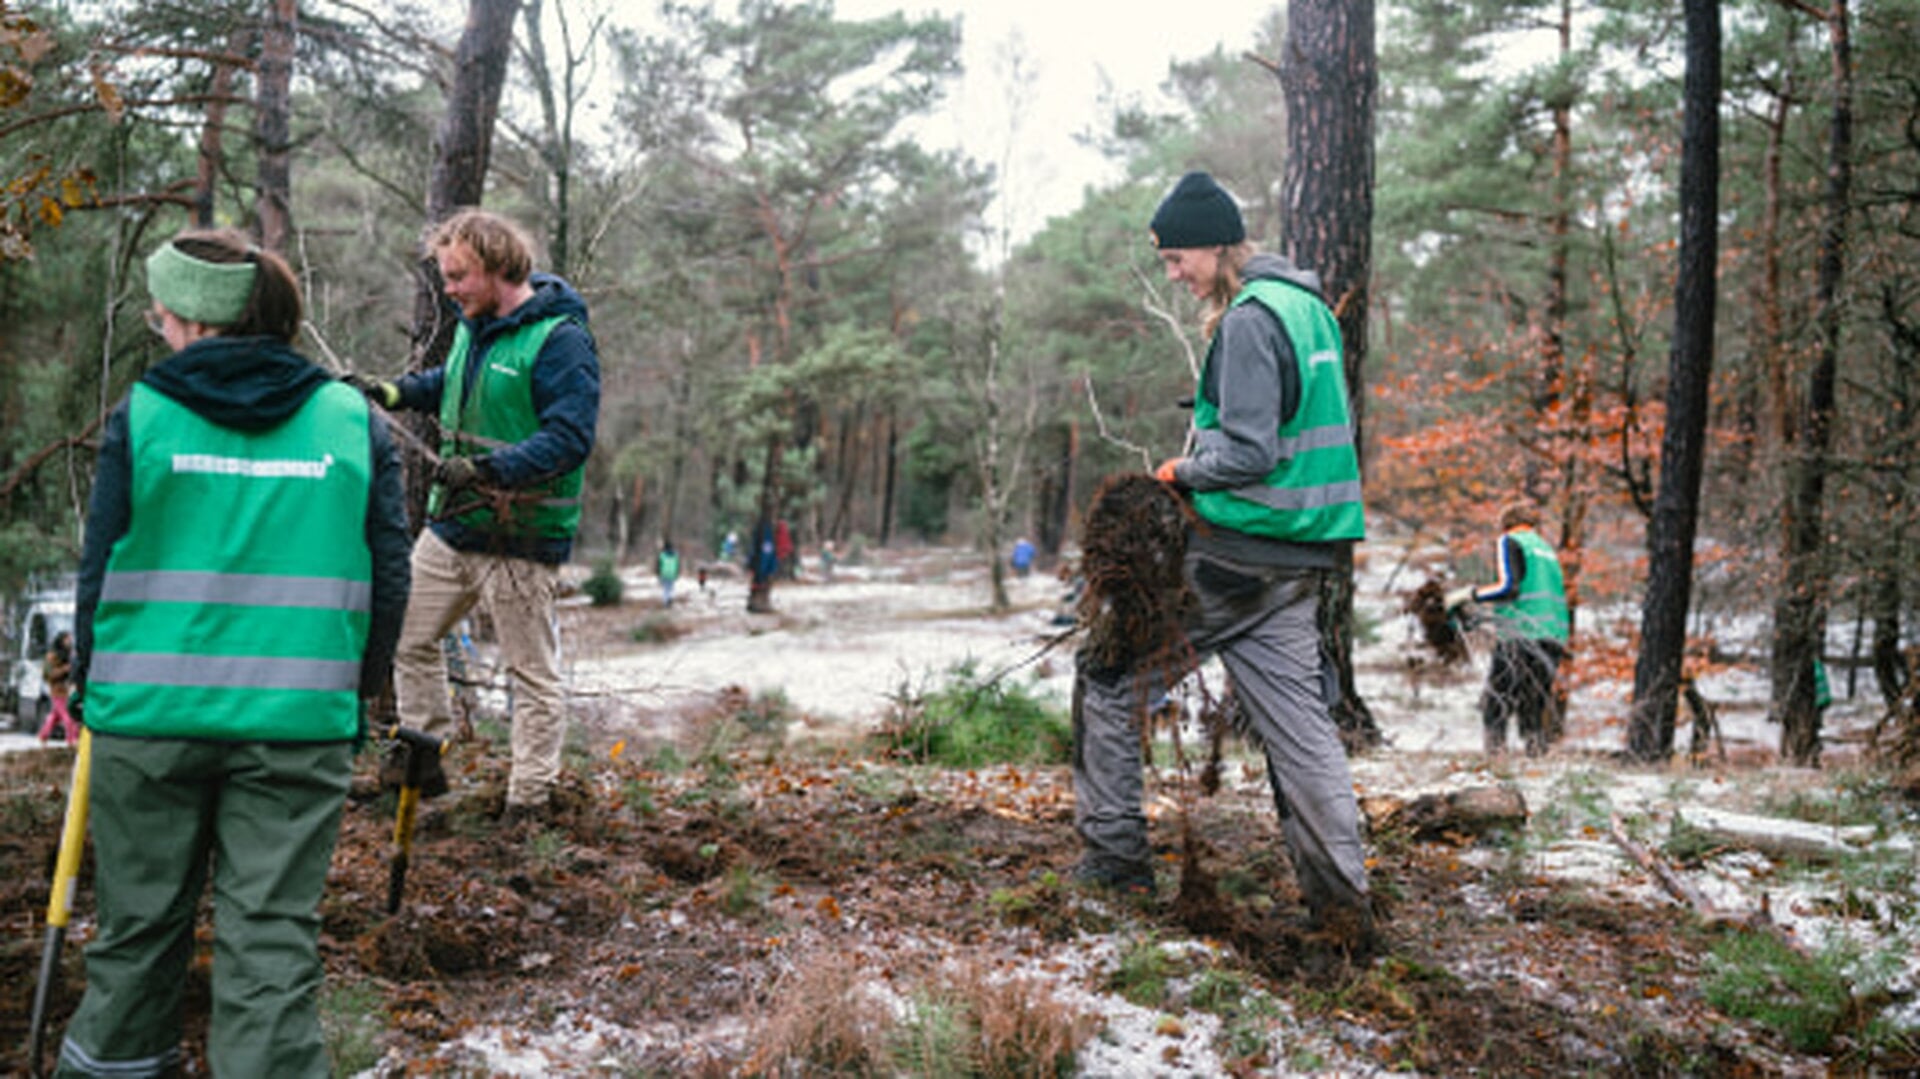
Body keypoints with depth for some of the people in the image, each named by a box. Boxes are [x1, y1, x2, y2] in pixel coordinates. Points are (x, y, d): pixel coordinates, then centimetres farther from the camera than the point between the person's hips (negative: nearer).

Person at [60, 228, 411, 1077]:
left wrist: (88, 684, 17)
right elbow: (388, 573, 5)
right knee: (272, 934, 2)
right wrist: (361, 689, 18)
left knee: (140, 921, 15)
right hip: (299, 720, 0)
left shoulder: (143, 415, -1)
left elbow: (100, 566, 4)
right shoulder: (354, 421, 3)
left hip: (150, 712, 0)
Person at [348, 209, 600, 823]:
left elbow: (570, 438, -25)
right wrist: (392, 393, 15)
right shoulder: (475, 323, 10)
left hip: (520, 539, -9)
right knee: (407, 636, 16)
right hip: (451, 526, 9)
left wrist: (488, 469, -34)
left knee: (532, 670, 2)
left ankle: (530, 800, 12)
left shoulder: (559, 340, -17)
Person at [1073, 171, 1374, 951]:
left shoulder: (1249, 319, -15)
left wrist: (1183, 472, -3)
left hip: (1239, 556, -9)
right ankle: (1343, 907, 9)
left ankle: (1114, 855, 11)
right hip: (1299, 560, 9)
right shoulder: (1305, 305, 15)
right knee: (1297, 722, 9)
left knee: (1108, 671, 5)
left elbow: (1248, 453, -21)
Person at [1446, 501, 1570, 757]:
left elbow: (1509, 587, -14)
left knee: (1494, 710, -5)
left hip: (1521, 637, -7)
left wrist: (1467, 595, -6)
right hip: (1555, 640, 7)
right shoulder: (1546, 548, 24)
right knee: (1534, 709, 11)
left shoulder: (1510, 541, 2)